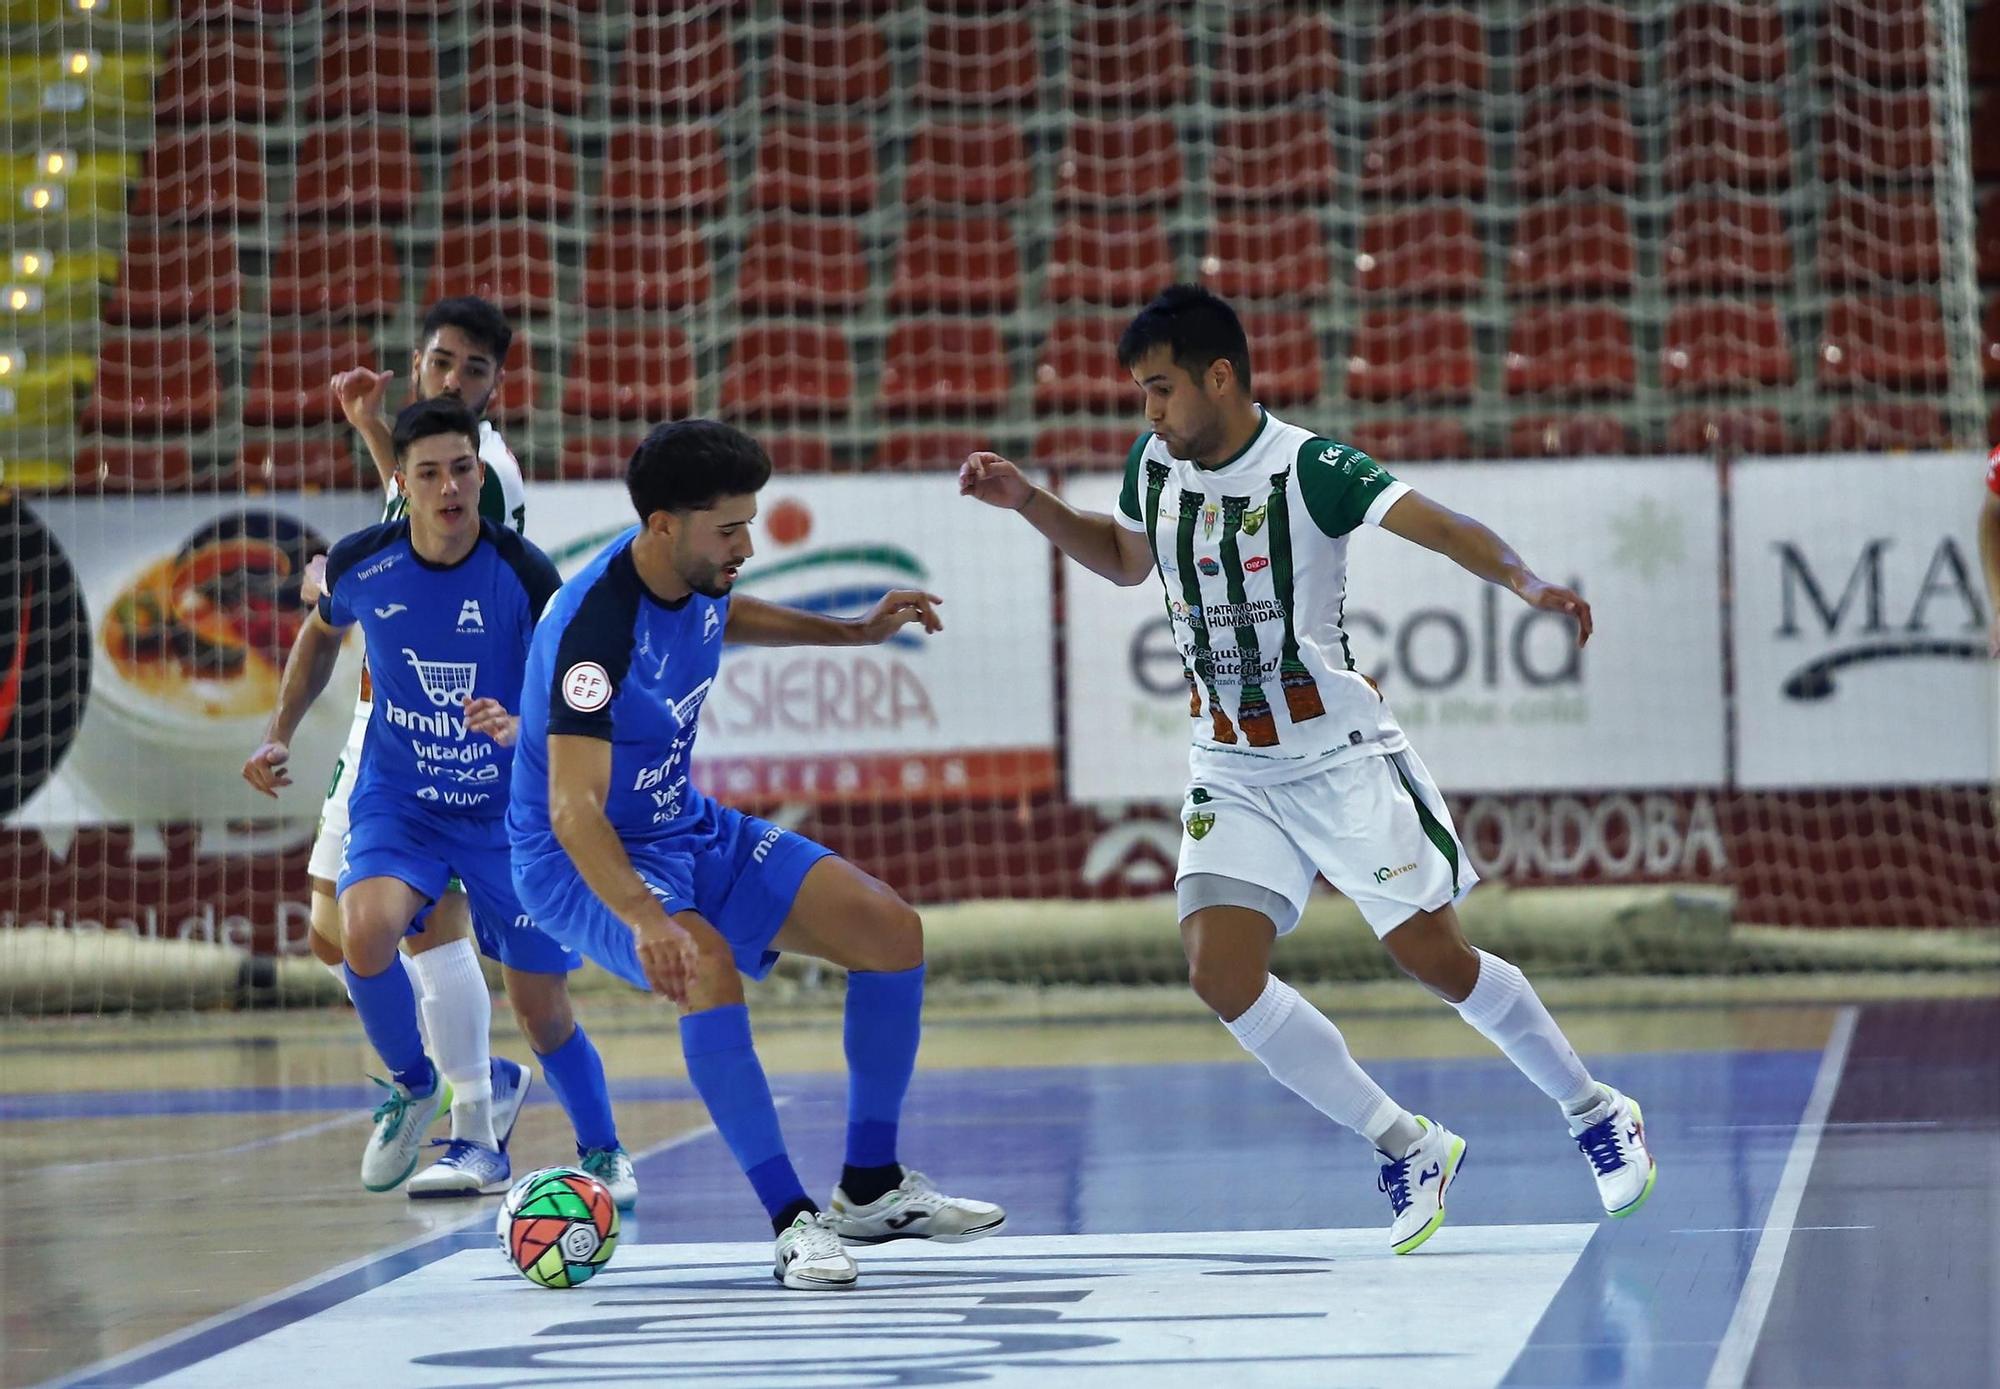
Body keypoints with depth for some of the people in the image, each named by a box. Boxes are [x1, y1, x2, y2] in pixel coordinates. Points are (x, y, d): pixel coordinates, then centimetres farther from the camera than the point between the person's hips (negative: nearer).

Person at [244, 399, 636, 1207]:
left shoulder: (525, 575, -18)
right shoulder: (360, 564, -10)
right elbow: (322, 633, 14)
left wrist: (521, 726, -38)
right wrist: (279, 734, 10)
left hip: (507, 811, -1)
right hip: (397, 801, 1)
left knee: (543, 1012, 1)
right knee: (364, 932, -29)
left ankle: (602, 1153, 28)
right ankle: (410, 1086, 0)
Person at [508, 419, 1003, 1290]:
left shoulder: (696, 576, -5)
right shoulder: (595, 629, -30)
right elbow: (573, 810, -38)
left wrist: (852, 633, 20)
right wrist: (643, 918, -52)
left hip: (689, 828, 9)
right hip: (587, 862, -9)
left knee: (890, 931, -1)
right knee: (705, 964, -38)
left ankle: (873, 1188, 11)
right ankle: (793, 1223, -31)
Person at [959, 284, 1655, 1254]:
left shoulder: (1309, 469, -18)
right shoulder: (1155, 465, 1)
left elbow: (1440, 526, -30)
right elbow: (1126, 559, 23)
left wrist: (1524, 582, -47)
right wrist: (1028, 503, 11)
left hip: (1341, 754, -5)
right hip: (1231, 768, 5)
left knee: (1436, 960, -4)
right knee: (1221, 974, -13)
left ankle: (1595, 1112, 21)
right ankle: (1406, 1148, 1)